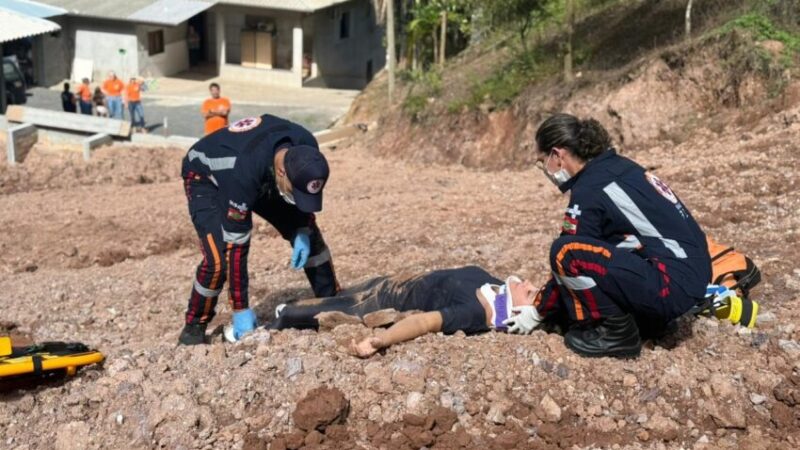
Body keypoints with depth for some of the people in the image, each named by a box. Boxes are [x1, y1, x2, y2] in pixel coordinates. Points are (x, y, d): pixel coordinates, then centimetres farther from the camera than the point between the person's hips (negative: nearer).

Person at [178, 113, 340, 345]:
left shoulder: (305, 148, -29)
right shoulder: (245, 172, -44)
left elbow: (306, 195, -4)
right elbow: (236, 245, -36)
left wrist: (304, 231, -16)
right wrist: (241, 310, -30)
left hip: (264, 176, 6)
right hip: (205, 177, -5)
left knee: (310, 237, -1)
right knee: (218, 259, -24)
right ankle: (194, 326, 0)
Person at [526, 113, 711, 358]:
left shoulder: (590, 190, -15)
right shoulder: (617, 166, 11)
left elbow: (569, 257, -8)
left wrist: (538, 311, 8)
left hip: (673, 283, -10)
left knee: (566, 253, -20)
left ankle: (617, 333, -6)